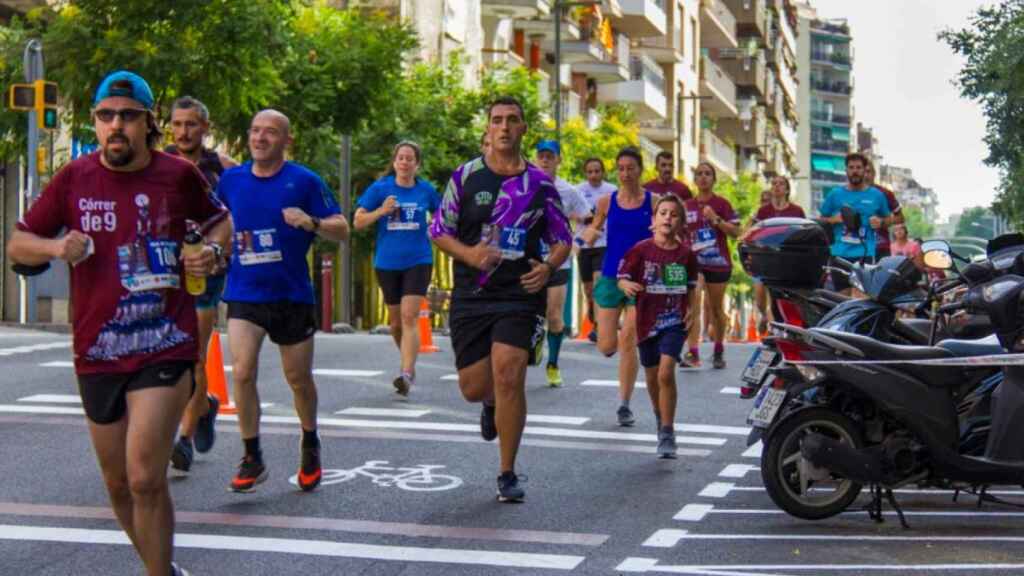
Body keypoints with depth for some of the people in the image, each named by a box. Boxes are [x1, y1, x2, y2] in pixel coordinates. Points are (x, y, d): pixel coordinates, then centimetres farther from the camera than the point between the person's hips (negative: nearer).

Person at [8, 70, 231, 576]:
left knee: (145, 480, -16)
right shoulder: (74, 179, 1)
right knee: (119, 486, 13)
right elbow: (17, 245, 8)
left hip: (165, 349, -3)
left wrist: (212, 249, -5)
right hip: (96, 354, 3)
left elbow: (220, 221, 17)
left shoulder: (179, 175, -2)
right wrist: (56, 246, -13)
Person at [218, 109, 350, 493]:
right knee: (242, 372, -14)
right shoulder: (230, 180, 4)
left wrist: (311, 222, -24)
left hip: (292, 294, -1)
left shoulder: (304, 181, -5)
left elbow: (342, 231, -7)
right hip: (244, 293, 2)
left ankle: (310, 446, 36)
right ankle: (252, 458, 1)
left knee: (298, 378, 10)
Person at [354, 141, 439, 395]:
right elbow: (358, 222, 0)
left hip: (418, 261, -1)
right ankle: (408, 362, 37)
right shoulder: (380, 189, 0)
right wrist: (381, 211, -15)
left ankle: (407, 373, -21)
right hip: (387, 262, 2)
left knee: (409, 317, -16)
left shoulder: (426, 190, 3)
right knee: (395, 321, 13)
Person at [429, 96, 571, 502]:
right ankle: (493, 405, 43)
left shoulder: (540, 183, 5)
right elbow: (438, 231, 6)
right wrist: (470, 254, -12)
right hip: (471, 297, 1)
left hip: (521, 296, -1)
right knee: (473, 388, 2)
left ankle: (508, 475, -1)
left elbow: (563, 239, 12)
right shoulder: (465, 176, 3)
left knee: (508, 377, -15)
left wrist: (549, 266, -10)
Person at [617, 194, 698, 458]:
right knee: (652, 377, 15)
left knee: (666, 373, -18)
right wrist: (627, 286, -26)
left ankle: (668, 434, -10)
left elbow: (692, 287, 14)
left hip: (675, 321, -1)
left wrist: (691, 310, -1)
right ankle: (660, 420, 41)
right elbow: (622, 278, -3)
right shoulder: (641, 250, -4)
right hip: (647, 322, 1)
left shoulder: (686, 254, 1)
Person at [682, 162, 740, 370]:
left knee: (716, 309, 8)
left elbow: (736, 232, -7)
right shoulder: (687, 206, 9)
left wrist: (716, 219, -18)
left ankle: (718, 352, 23)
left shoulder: (721, 203, -1)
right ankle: (693, 353, -20)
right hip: (693, 261, 2)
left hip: (718, 263, -2)